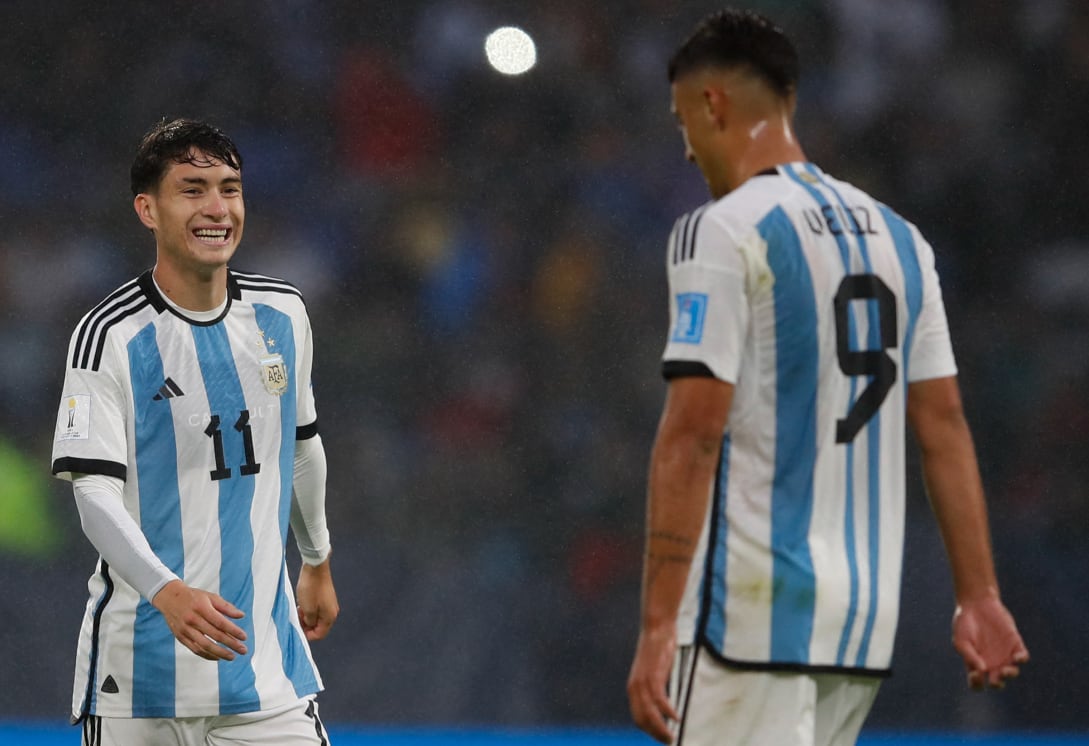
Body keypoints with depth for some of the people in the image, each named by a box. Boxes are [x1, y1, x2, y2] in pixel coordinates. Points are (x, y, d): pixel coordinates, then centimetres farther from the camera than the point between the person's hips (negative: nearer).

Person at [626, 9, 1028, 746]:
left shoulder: (723, 231, -8)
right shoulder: (898, 238, 14)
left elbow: (693, 435, -14)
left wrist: (658, 623, -16)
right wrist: (979, 595, 12)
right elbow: (945, 427, 12)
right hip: (870, 610, 8)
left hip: (751, 609, -7)